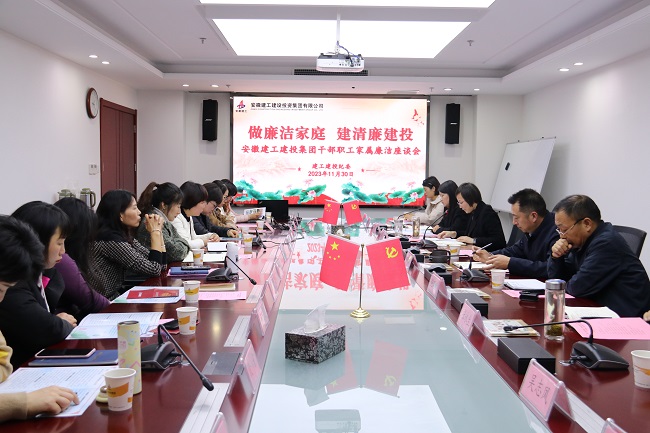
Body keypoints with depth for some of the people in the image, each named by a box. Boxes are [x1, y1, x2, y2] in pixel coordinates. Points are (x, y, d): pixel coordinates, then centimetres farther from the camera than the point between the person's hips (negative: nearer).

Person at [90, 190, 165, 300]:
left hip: (116, 295, 8)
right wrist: (155, 232, -11)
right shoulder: (109, 239, -19)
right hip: (104, 304, -8)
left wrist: (158, 231, 2)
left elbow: (160, 265, 8)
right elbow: (154, 270, -18)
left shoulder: (126, 236, 7)